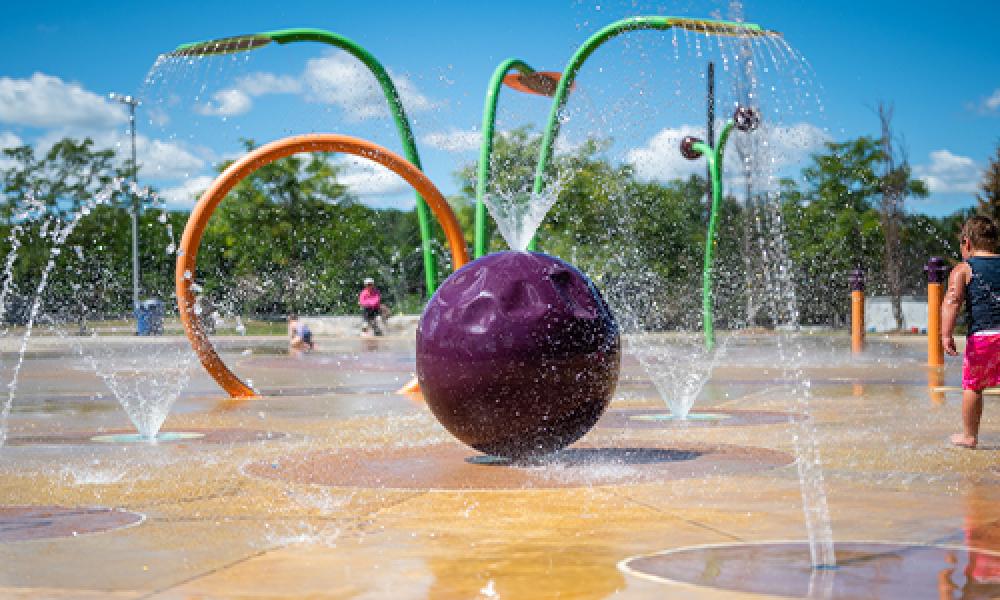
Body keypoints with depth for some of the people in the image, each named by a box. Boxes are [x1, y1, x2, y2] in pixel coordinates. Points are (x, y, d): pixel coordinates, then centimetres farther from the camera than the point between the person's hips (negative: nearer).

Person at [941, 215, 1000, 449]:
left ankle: (970, 436, 22)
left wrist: (946, 334, -19)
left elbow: (952, 301, -11)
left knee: (972, 385, 11)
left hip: (981, 335, -3)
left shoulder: (963, 269, 4)